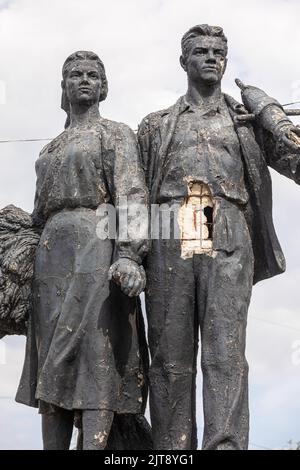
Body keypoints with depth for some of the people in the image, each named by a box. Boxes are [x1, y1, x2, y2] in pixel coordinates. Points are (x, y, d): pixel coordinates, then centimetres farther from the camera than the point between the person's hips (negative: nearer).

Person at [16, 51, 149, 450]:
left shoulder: (117, 133, 7)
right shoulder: (51, 148, 26)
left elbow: (132, 194, -7)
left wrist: (129, 253, -22)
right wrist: (32, 265, 17)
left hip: (97, 249, -7)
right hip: (52, 256, 7)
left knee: (96, 357, -14)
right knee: (51, 364, 0)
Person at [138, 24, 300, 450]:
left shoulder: (248, 119, 22)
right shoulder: (156, 126, 23)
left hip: (227, 240, -1)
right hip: (168, 243, 1)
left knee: (225, 352, -11)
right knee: (170, 357, -3)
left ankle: (225, 444, -16)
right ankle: (171, 448, -1)